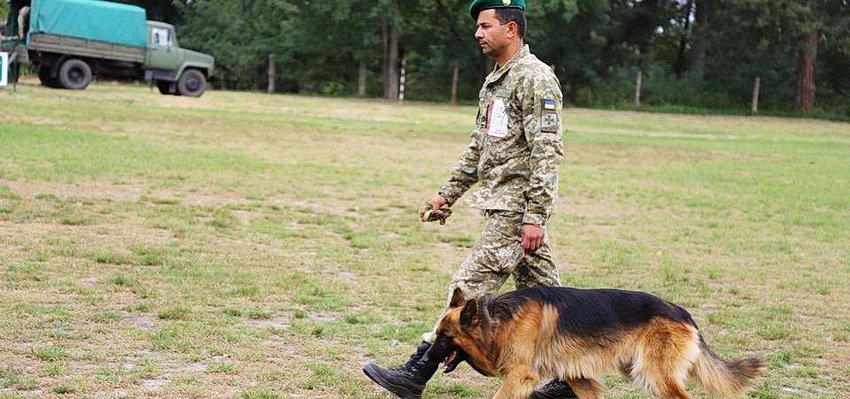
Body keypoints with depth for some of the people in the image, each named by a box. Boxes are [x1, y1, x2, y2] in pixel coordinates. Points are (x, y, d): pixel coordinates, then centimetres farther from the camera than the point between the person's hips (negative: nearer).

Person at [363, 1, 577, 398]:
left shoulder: (535, 78, -14)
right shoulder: (495, 80, 17)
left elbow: (547, 153, -20)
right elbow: (479, 146, 24)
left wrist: (535, 217, -24)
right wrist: (448, 193, 22)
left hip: (516, 208, -10)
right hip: (502, 202, 10)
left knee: (469, 287, -7)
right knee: (540, 293, 11)